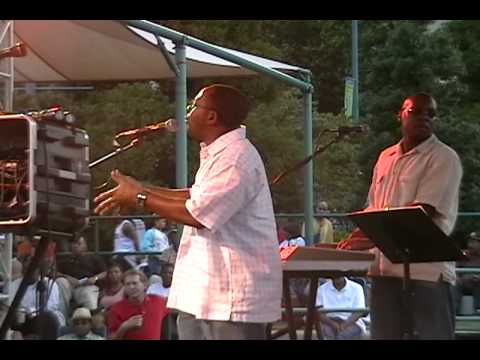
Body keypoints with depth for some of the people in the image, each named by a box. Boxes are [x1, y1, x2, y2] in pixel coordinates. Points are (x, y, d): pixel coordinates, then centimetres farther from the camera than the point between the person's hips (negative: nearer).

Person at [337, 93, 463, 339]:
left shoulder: (444, 158, -5)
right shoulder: (386, 158, 16)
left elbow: (423, 211, -15)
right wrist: (354, 241, 1)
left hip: (428, 271, -6)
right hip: (385, 268, 6)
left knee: (433, 334, -4)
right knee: (383, 334, 9)